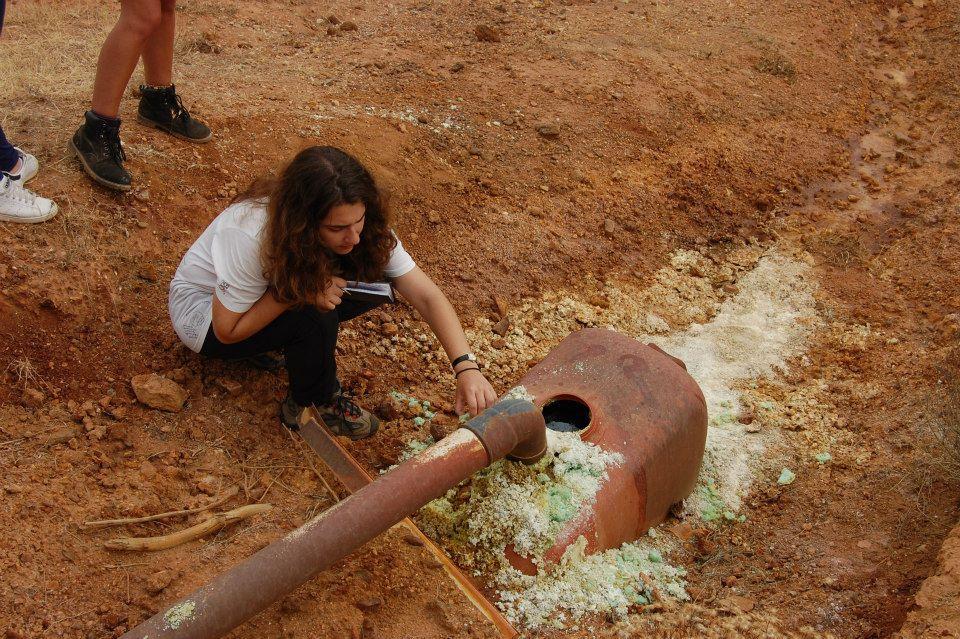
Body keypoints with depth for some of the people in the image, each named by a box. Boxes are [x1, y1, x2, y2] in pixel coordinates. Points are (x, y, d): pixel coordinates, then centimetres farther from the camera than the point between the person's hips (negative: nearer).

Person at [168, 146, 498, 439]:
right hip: (206, 313, -5)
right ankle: (314, 406, -8)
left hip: (277, 284, 5)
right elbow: (228, 329, -26)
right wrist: (300, 290, -37)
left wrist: (466, 365, -38)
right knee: (315, 317, -34)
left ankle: (305, 349, 0)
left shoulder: (368, 228, -24)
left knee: (376, 279, -18)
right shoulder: (251, 235, -38)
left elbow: (427, 295, -26)